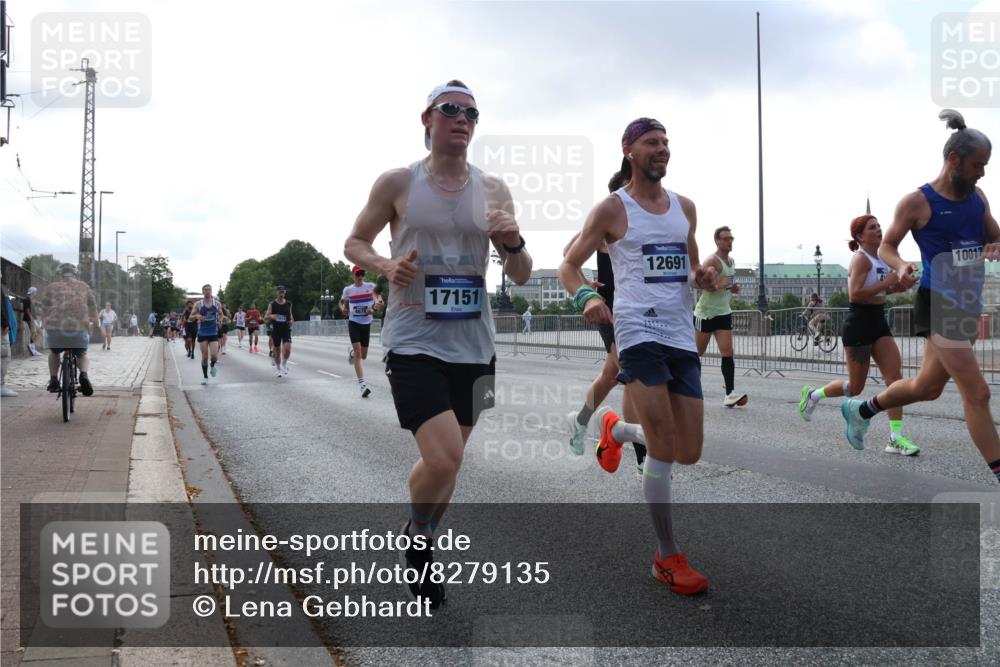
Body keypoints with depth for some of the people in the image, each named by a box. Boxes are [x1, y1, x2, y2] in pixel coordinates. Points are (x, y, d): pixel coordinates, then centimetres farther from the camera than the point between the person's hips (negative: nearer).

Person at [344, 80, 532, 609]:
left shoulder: (493, 189, 6)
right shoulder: (397, 183, -2)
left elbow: (522, 277, 7)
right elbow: (354, 243, 9)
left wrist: (512, 243, -16)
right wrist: (385, 266, -13)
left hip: (474, 346, 4)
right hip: (414, 342, -4)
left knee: (448, 461, 14)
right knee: (443, 460, -17)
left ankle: (421, 547, 40)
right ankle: (415, 537, 16)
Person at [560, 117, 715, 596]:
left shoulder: (685, 207, 15)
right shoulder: (612, 209, -1)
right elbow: (568, 266, 1)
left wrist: (703, 277, 2)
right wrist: (586, 297, -19)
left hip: (683, 336, 6)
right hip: (639, 333, -6)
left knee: (689, 454, 7)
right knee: (664, 449, -9)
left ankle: (617, 429, 36)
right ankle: (667, 558, 6)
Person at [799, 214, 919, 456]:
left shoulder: (880, 259, 13)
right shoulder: (860, 258, -13)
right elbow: (855, 294, -24)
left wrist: (896, 286, 7)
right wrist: (886, 283, -22)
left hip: (878, 321, 8)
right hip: (859, 322, -8)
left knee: (895, 376, -6)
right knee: (855, 386, 2)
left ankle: (896, 438, -5)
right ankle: (813, 395, 29)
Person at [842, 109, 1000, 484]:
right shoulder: (917, 202, -9)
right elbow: (887, 246, 0)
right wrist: (901, 267, -22)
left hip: (969, 305, 8)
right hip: (939, 304, -8)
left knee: (927, 387, 19)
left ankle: (860, 410, 40)